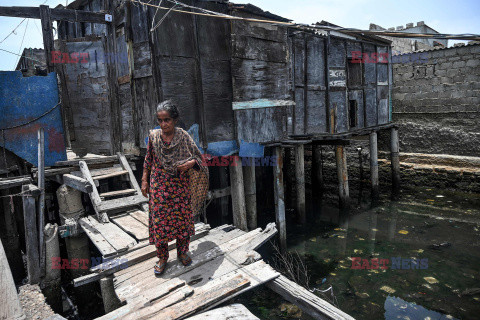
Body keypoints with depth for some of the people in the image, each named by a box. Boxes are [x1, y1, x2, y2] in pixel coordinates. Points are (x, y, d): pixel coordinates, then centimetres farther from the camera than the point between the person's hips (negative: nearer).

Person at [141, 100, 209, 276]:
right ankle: (162, 258, 24)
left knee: (183, 219, 9)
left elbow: (198, 157, 0)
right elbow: (148, 160, 6)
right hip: (159, 186, 1)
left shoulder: (183, 136, -8)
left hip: (181, 185, 0)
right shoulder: (153, 136, -4)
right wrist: (144, 181, 6)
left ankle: (182, 252, 32)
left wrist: (190, 164, -21)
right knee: (159, 221, 5)